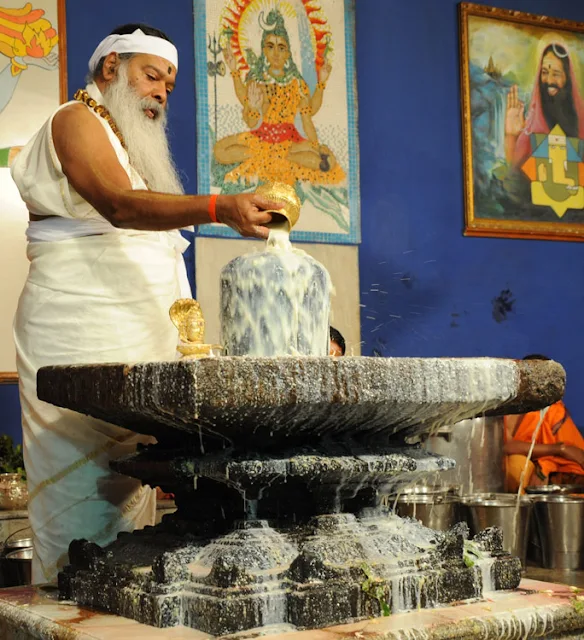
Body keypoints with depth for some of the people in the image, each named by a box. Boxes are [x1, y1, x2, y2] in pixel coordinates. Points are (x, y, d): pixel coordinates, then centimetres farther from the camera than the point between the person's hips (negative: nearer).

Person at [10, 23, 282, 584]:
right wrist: (219, 208, -34)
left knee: (127, 489, 2)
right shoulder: (76, 120, -1)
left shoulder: (135, 144, 26)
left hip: (138, 334, 8)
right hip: (82, 330, -8)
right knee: (86, 482, -11)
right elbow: (118, 204, -19)